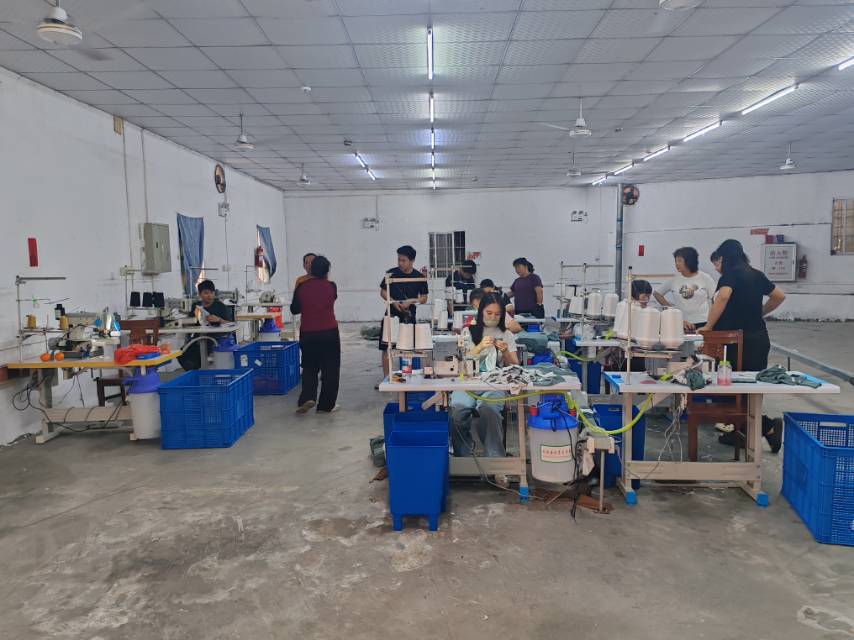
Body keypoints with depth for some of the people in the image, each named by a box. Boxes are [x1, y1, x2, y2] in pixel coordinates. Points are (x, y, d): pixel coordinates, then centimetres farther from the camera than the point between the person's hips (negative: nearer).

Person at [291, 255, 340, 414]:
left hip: (307, 334, 1)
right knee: (330, 369, 9)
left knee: (309, 367, 17)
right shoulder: (331, 286, -5)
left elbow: (294, 310, 7)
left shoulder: (301, 287, -3)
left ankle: (307, 397, -1)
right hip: (329, 333, -1)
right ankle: (326, 405, 12)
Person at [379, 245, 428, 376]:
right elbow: (383, 292, 5)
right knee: (386, 348, 1)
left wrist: (411, 301, -14)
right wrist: (393, 302, -13)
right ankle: (386, 378, 10)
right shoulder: (391, 273, -2)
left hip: (409, 316, 0)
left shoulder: (419, 278, -2)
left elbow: (424, 299, 4)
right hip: (392, 315, 0)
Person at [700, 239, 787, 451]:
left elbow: (722, 297, -28)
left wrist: (708, 326, -20)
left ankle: (768, 427, -10)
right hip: (759, 337, 8)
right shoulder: (756, 274, 13)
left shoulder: (731, 274, -9)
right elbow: (779, 296, 24)